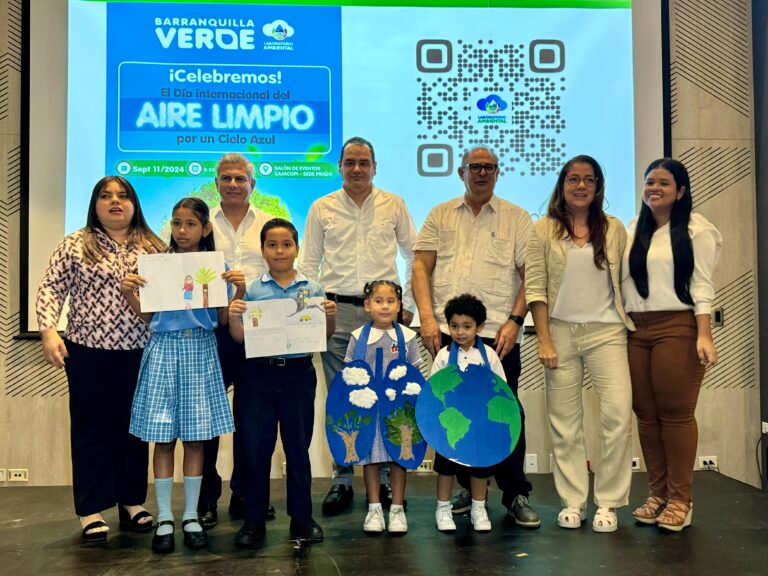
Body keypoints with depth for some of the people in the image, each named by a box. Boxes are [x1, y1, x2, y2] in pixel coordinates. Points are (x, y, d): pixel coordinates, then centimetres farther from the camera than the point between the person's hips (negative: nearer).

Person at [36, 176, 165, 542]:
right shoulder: (75, 244, 1)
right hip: (88, 352, -2)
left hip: (140, 352, 2)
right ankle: (91, 510, 16)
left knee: (134, 426, 12)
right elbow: (51, 289, -3)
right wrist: (49, 332, -15)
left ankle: (132, 502, 25)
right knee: (92, 428, 6)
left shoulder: (154, 247, 7)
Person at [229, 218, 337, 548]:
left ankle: (301, 517, 22)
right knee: (255, 447, 6)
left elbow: (325, 335, 8)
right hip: (259, 374, 0)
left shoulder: (312, 289, 4)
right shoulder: (251, 291, 3)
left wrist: (330, 316, -11)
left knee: (298, 446, 9)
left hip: (298, 374, 0)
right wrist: (233, 317, -16)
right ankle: (254, 521, 19)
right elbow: (239, 338, 3)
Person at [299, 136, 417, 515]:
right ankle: (342, 480, 15)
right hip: (337, 312, 1)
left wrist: (408, 305, 6)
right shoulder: (322, 209, 8)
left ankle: (384, 477, 15)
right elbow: (308, 264, 10)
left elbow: (414, 256, 11)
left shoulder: (393, 205, 7)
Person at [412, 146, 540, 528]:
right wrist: (427, 319, -5)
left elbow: (530, 275, 4)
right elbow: (421, 268, 6)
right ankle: (468, 488, 25)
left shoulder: (517, 218, 9)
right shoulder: (440, 215, 13)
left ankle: (516, 495, 13)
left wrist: (515, 320, -8)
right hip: (446, 332, 2)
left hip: (498, 334, -2)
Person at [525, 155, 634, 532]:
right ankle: (572, 502, 15)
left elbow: (624, 281, 10)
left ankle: (607, 503, 5)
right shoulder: (544, 230, 3)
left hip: (606, 330, 1)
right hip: (561, 330, -1)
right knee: (564, 420, 3)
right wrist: (543, 340, -7)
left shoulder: (614, 229, 8)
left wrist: (631, 326, 3)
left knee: (619, 413, -9)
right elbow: (535, 287, -2)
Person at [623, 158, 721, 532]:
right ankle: (658, 494, 15)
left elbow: (702, 285, -5)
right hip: (635, 330, 5)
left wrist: (704, 334, -14)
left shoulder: (695, 229, 0)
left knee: (676, 413, -2)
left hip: (677, 328, -5)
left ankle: (680, 500, 7)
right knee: (646, 414, 6)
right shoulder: (633, 230, 15)